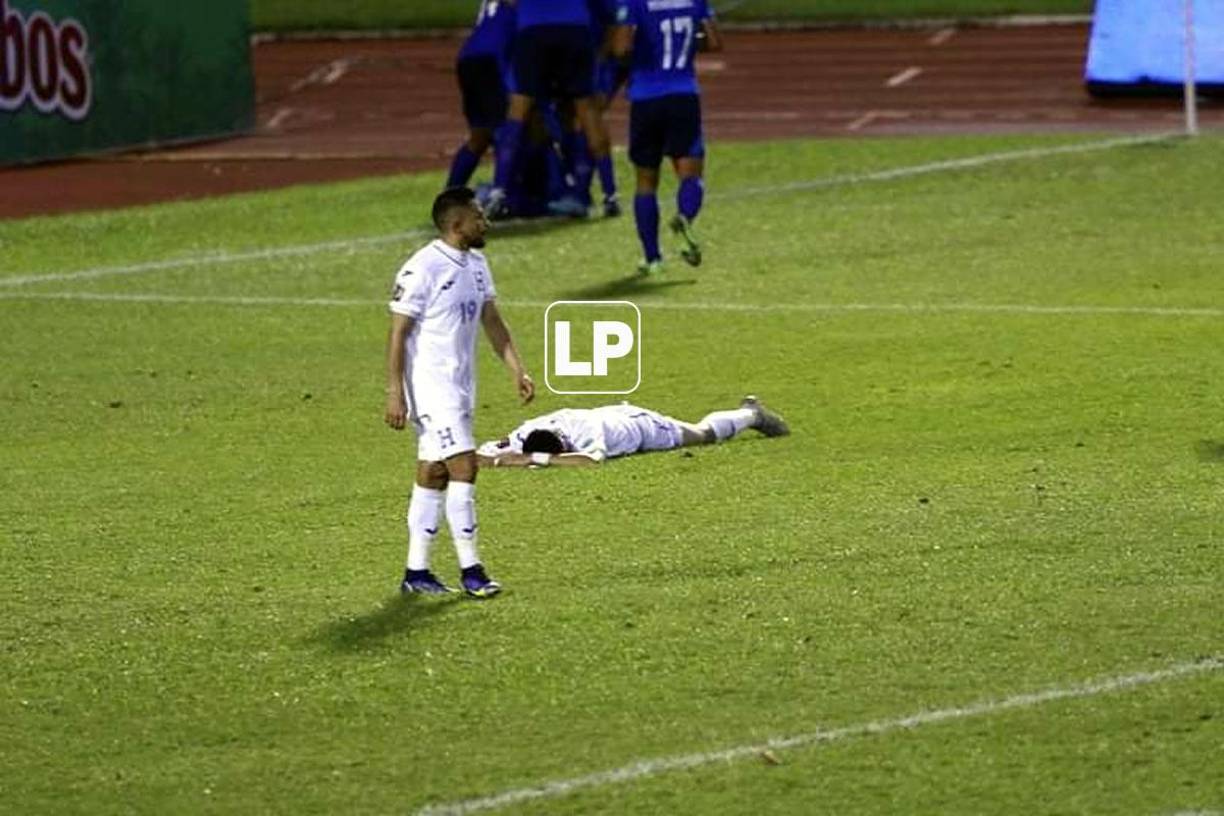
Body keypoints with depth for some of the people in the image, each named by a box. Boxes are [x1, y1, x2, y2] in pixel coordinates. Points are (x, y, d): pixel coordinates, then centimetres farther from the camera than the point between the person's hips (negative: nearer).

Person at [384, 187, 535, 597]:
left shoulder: (476, 264, 9)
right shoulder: (422, 270, -17)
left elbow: (492, 322, 15)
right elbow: (398, 333, -15)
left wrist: (518, 371, 7)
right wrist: (395, 393, -18)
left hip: (461, 385, 9)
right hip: (431, 384, -9)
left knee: (434, 474, 11)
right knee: (463, 466, -12)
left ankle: (416, 572, 15)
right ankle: (470, 570, -7)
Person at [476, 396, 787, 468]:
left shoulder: (586, 433, -51)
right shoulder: (531, 431, -36)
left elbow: (592, 458, -71)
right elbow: (490, 448, -33)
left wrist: (540, 458, -72)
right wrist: (492, 455, -58)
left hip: (639, 425, -4)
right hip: (609, 414, 4)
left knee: (702, 433, 26)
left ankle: (750, 413, 55)